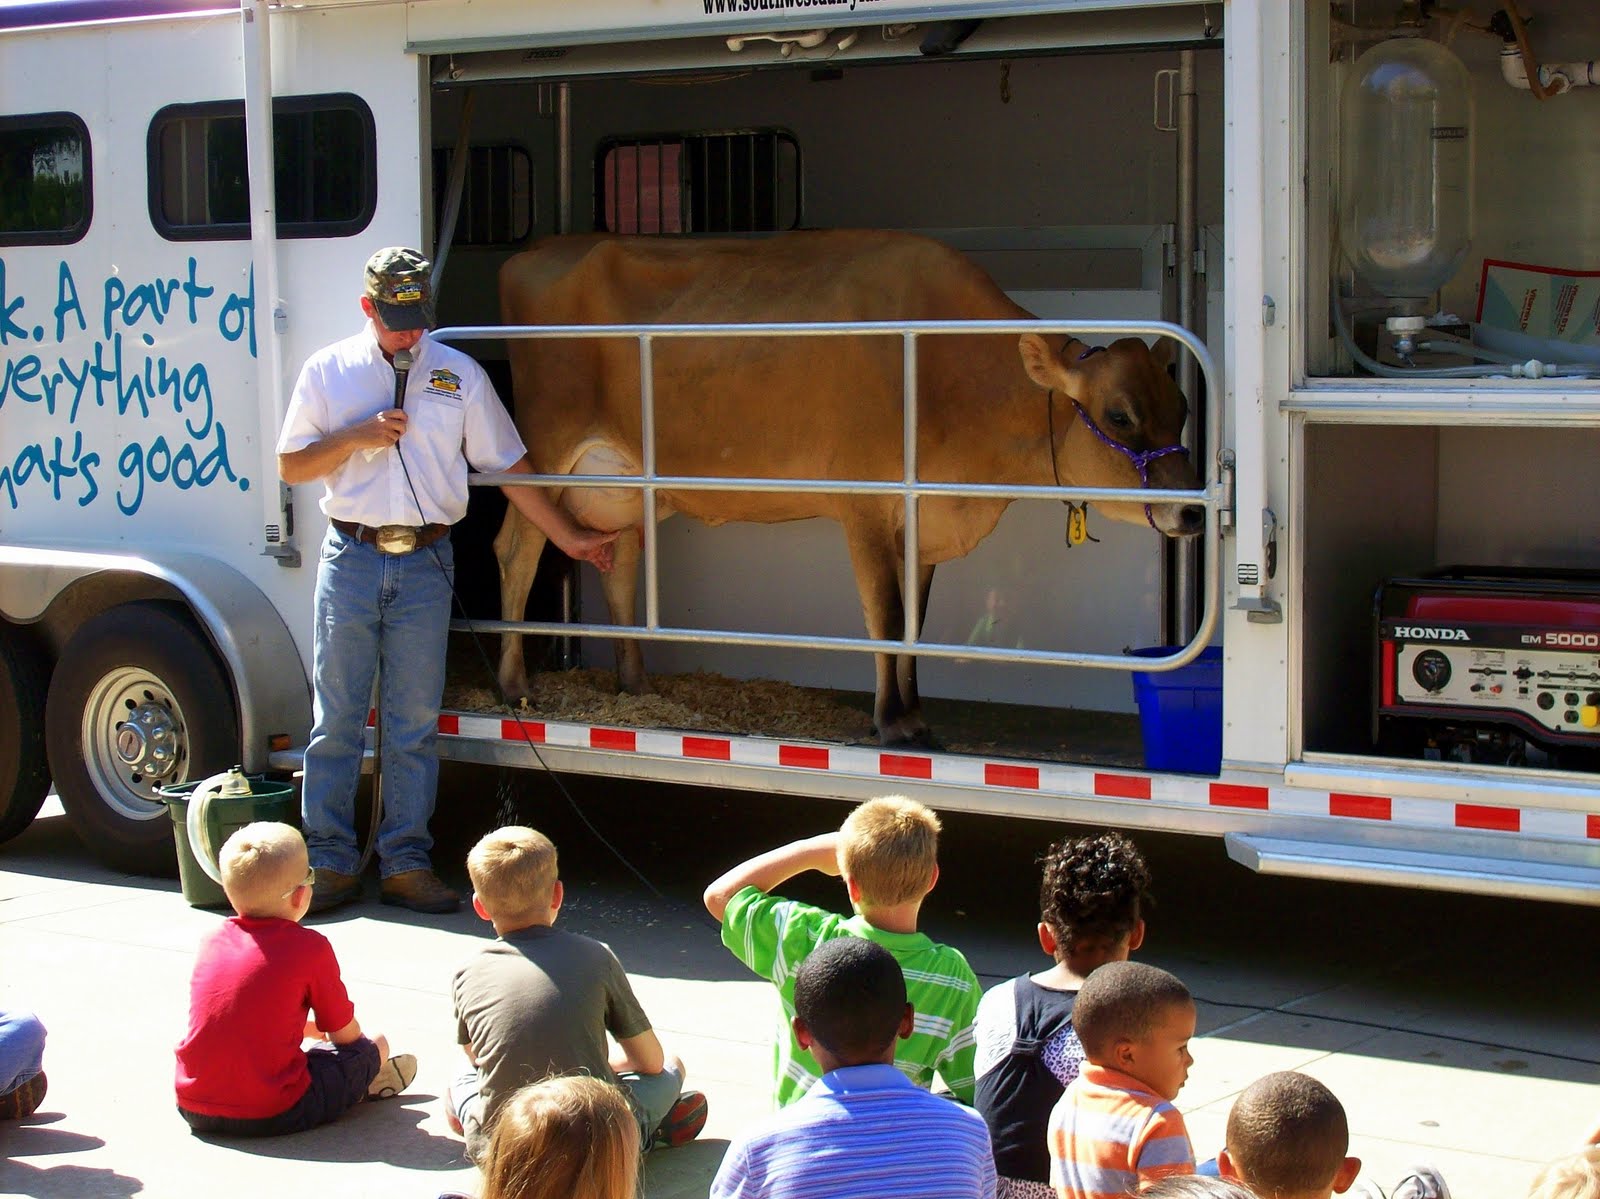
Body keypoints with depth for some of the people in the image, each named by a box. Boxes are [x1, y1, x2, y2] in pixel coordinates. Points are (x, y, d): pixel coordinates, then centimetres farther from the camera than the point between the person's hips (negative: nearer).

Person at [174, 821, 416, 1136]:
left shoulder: (212, 942, 8)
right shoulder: (310, 948, -9)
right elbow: (345, 1033, 3)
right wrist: (323, 1029, 27)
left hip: (194, 1109, 6)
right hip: (272, 1115, -6)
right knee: (374, 1047, 9)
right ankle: (366, 1085, 40)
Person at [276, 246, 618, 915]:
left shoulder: (459, 375, 7)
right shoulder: (328, 371, 6)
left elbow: (508, 466, 11)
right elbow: (291, 466, 7)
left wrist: (568, 537, 10)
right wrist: (356, 438, -9)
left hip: (425, 564, 0)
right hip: (350, 558, 0)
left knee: (414, 724, 3)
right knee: (336, 719, 2)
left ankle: (406, 864, 11)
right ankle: (330, 864, 10)